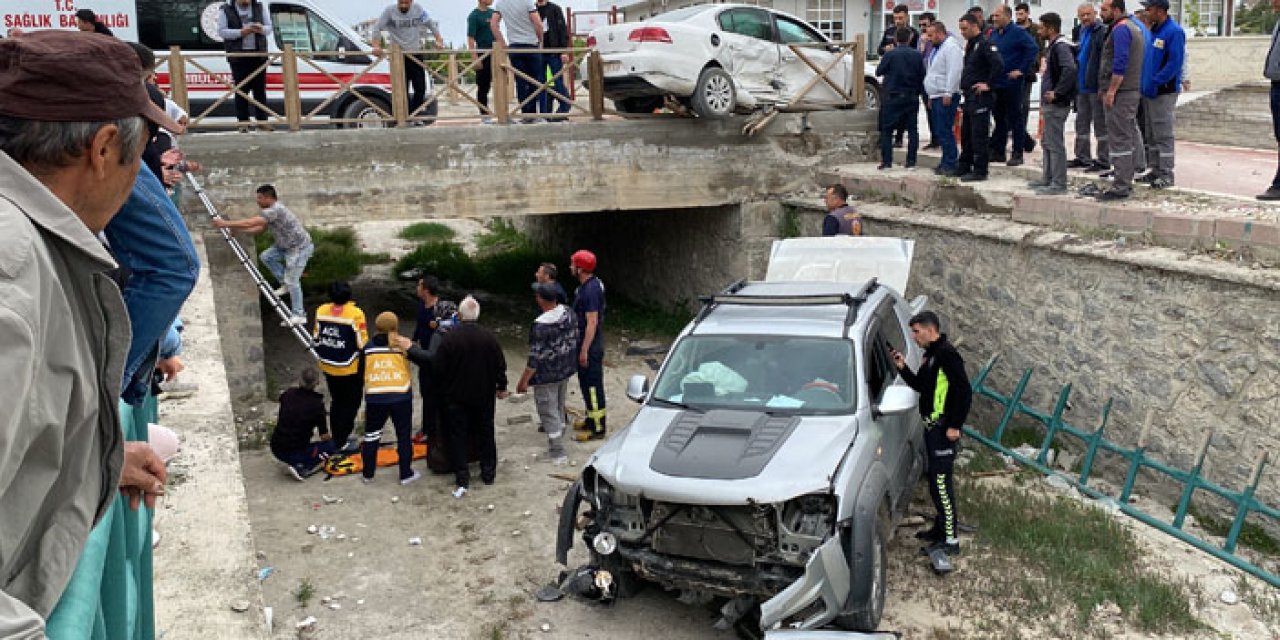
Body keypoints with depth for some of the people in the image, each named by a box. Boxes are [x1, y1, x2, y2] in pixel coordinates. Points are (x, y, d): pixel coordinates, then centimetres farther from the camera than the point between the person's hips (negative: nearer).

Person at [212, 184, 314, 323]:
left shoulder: (275, 210, -24)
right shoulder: (272, 210, 8)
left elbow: (250, 223, -28)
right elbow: (259, 229, 14)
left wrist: (225, 224, -21)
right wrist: (236, 229, 4)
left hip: (300, 247, -10)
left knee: (292, 280, -8)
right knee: (266, 256, 6)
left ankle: (299, 316, -1)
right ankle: (285, 284, 15)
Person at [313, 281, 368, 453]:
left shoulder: (321, 310, -4)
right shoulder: (355, 313, -20)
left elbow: (316, 338, 5)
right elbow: (362, 343, -17)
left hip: (328, 367, 5)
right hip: (351, 369, -5)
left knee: (336, 402, 21)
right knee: (350, 404, 9)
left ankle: (337, 438, 30)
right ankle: (341, 442, 10)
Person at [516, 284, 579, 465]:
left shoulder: (540, 325, -28)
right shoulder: (568, 313, -6)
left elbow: (536, 357, -24)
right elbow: (574, 338, 8)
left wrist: (524, 381, -14)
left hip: (547, 376, -8)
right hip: (566, 370, 8)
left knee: (549, 413, 5)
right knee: (559, 409, 22)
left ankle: (557, 455, 11)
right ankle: (557, 445, 36)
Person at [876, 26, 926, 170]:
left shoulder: (890, 54, -10)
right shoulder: (917, 55, -1)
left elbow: (878, 72, 1)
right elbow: (922, 76, 4)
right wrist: (919, 91, 17)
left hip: (893, 96, -3)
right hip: (912, 97, 3)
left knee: (886, 130, 5)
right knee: (912, 129, 10)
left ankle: (886, 161, 0)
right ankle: (911, 161, 9)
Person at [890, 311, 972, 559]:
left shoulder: (947, 354, -17)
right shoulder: (930, 355, 14)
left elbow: (965, 392, -20)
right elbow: (920, 385, 22)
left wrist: (954, 426, -20)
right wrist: (903, 368, 7)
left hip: (943, 429, -10)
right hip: (932, 427, 10)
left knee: (941, 483, -8)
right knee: (935, 479, 18)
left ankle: (950, 541, -3)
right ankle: (941, 528, 30)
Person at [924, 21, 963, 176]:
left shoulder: (951, 47, -12)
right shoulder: (936, 49, 20)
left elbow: (954, 72, -20)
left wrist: (948, 94, -23)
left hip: (946, 97, -10)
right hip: (936, 96, 10)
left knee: (944, 131, -12)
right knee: (939, 132, 11)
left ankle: (950, 165, -9)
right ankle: (946, 163, 17)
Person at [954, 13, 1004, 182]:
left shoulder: (984, 44, -13)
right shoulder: (970, 45, 16)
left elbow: (999, 65, -25)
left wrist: (988, 84, -19)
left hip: (980, 98, -10)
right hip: (969, 97, 10)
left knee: (979, 135, -6)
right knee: (965, 133, 15)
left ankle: (980, 171, -2)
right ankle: (964, 167, 25)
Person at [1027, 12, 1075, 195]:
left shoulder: (1061, 46, -15)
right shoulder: (1052, 46, 16)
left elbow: (1070, 69, -30)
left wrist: (1057, 92, -25)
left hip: (1057, 105, -10)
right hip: (1049, 104, 10)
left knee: (1055, 144, -7)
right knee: (1047, 142, 17)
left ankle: (1059, 184, -3)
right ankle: (1047, 178, 27)